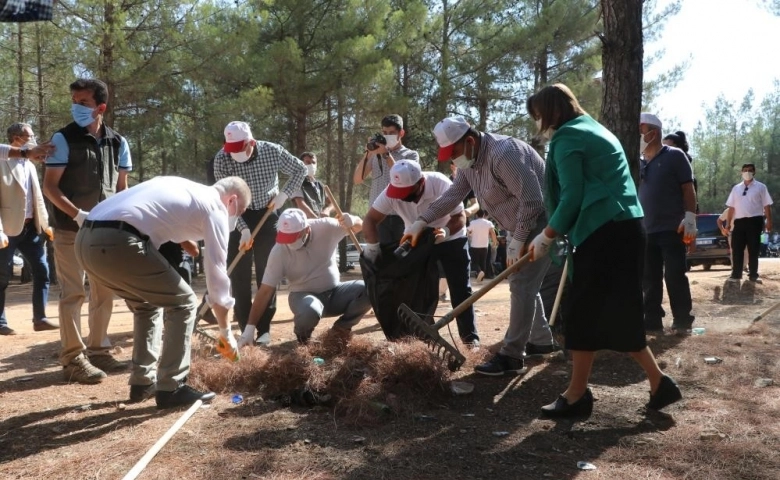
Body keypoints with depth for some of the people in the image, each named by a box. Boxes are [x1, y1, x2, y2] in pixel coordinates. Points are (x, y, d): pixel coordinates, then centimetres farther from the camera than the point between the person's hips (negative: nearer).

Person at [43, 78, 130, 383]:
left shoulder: (118, 143, 6)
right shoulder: (64, 139, -6)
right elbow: (49, 187, -8)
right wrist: (77, 214, -20)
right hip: (71, 230, -5)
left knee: (105, 291, 11)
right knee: (73, 293, -2)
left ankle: (97, 349, 25)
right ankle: (73, 358, 5)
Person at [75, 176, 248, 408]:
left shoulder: (182, 187, 29)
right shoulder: (215, 208, 7)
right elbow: (216, 273, 7)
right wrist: (226, 332, 15)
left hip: (86, 239, 9)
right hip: (117, 243, -9)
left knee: (147, 303, 25)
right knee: (183, 303, 6)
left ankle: (143, 383, 28)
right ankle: (171, 388, 9)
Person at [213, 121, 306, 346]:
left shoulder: (273, 151, -17)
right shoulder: (222, 159, -19)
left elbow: (300, 170, -1)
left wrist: (284, 194, -13)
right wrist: (243, 229, -26)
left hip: (267, 214, 0)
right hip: (237, 217, 0)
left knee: (267, 272, 0)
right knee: (239, 274, -2)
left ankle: (264, 328, 6)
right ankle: (245, 329, 6)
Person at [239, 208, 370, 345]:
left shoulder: (325, 227, -17)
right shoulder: (279, 251, -21)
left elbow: (359, 225, -4)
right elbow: (265, 291, -18)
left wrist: (352, 221, -31)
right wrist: (250, 328, -22)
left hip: (334, 293, 3)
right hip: (304, 295, -3)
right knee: (309, 312, -39)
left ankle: (341, 328, 2)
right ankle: (302, 333, 0)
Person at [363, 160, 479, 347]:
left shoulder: (442, 185, -33)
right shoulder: (391, 192, -25)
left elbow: (460, 217, -29)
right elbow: (370, 220, -21)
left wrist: (446, 231, -49)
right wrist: (372, 247, -34)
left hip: (451, 239, -3)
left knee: (460, 289, -3)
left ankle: (470, 337, 6)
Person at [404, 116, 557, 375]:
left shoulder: (504, 154, -29)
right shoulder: (468, 161, 2)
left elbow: (531, 200, -30)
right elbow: (453, 194, 7)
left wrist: (518, 241, -25)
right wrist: (421, 221, -2)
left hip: (538, 221, -10)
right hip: (518, 225, 10)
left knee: (522, 285, -12)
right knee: (523, 284, 16)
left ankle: (511, 356, -8)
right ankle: (541, 340, 30)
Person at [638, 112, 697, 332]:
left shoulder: (674, 156, -1)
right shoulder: (640, 164, 14)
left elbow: (688, 189, -5)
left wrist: (689, 218, -14)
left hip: (672, 229, -6)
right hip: (646, 231, 6)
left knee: (675, 276, -3)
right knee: (650, 279, 7)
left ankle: (682, 319, 9)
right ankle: (652, 320, 13)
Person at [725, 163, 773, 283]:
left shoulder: (760, 187, 3)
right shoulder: (736, 188, 12)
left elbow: (767, 205, 0)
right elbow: (731, 207, 13)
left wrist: (769, 221, -7)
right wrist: (728, 223, 9)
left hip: (755, 221, -3)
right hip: (739, 222, 3)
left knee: (753, 250, 3)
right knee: (737, 249, 2)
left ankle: (753, 275, 11)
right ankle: (736, 274, 9)